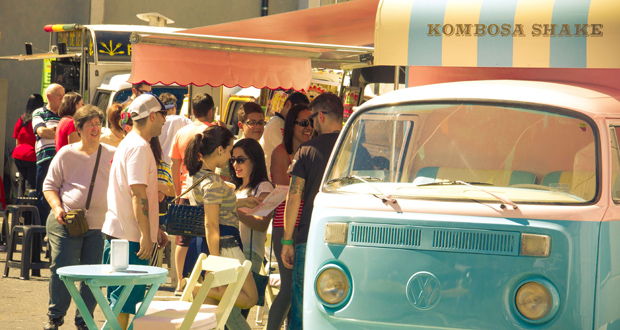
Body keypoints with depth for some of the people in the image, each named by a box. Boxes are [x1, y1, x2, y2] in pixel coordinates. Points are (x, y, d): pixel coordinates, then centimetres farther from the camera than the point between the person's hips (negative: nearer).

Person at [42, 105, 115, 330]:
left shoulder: (111, 155, 8)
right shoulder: (67, 154, 4)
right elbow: (50, 185, 8)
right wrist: (57, 207, -8)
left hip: (99, 225, 2)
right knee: (61, 269, -6)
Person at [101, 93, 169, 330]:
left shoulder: (128, 143, 19)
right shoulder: (139, 147, -14)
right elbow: (138, 194, -20)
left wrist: (155, 229, 26)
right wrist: (146, 235, -21)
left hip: (117, 231, 10)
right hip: (130, 237, -10)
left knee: (120, 301, 14)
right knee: (124, 302, -8)